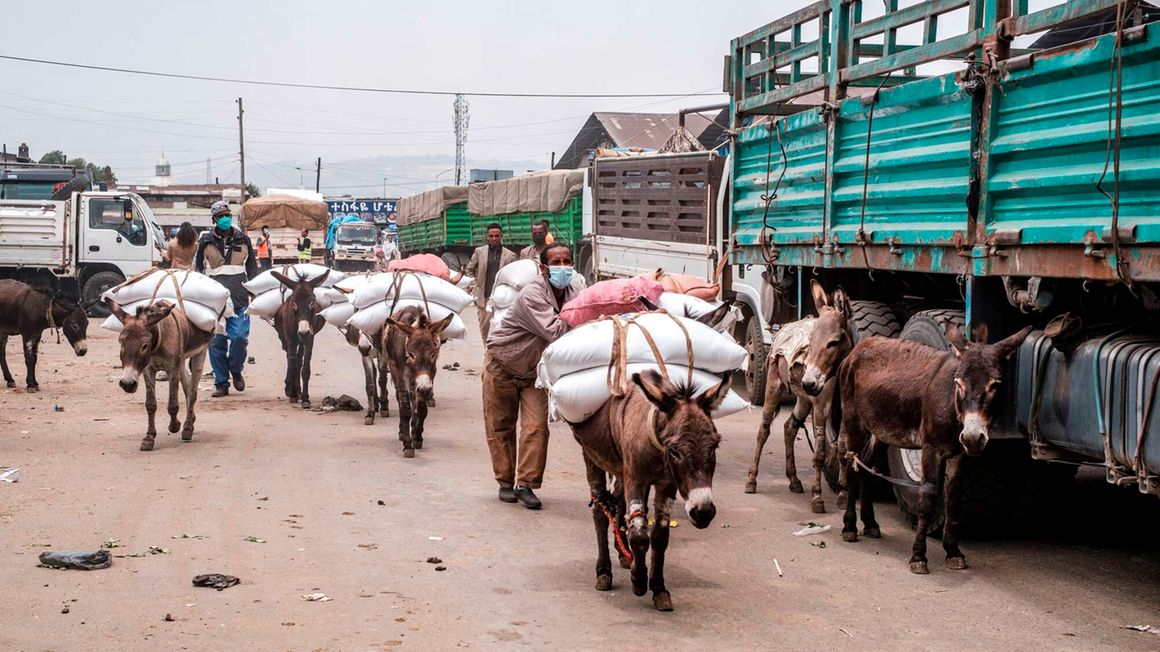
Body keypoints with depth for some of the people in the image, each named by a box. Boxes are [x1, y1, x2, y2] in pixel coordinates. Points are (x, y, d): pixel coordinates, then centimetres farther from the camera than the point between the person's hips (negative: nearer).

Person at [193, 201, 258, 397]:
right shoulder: (206, 241, 7)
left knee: (239, 337, -12)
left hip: (240, 299, 0)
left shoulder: (243, 240, 11)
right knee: (216, 341, 1)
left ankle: (236, 370, 15)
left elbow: (252, 269, 20)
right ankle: (221, 383, 10)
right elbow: (197, 269, 12)